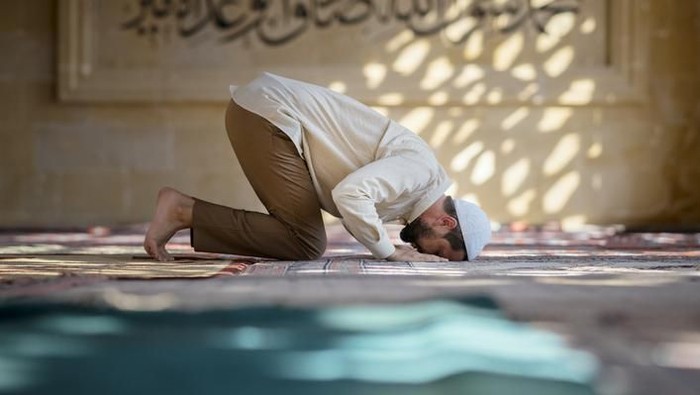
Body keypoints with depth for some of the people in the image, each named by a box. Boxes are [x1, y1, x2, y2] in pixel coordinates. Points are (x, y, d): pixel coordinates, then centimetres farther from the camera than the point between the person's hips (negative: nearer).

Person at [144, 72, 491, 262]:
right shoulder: (421, 169, -15)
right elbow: (350, 194, -29)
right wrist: (391, 252, -15)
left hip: (261, 112, 9)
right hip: (266, 114, -9)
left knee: (298, 236, 5)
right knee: (307, 244, -11)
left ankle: (188, 216, 6)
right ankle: (184, 210, -9)